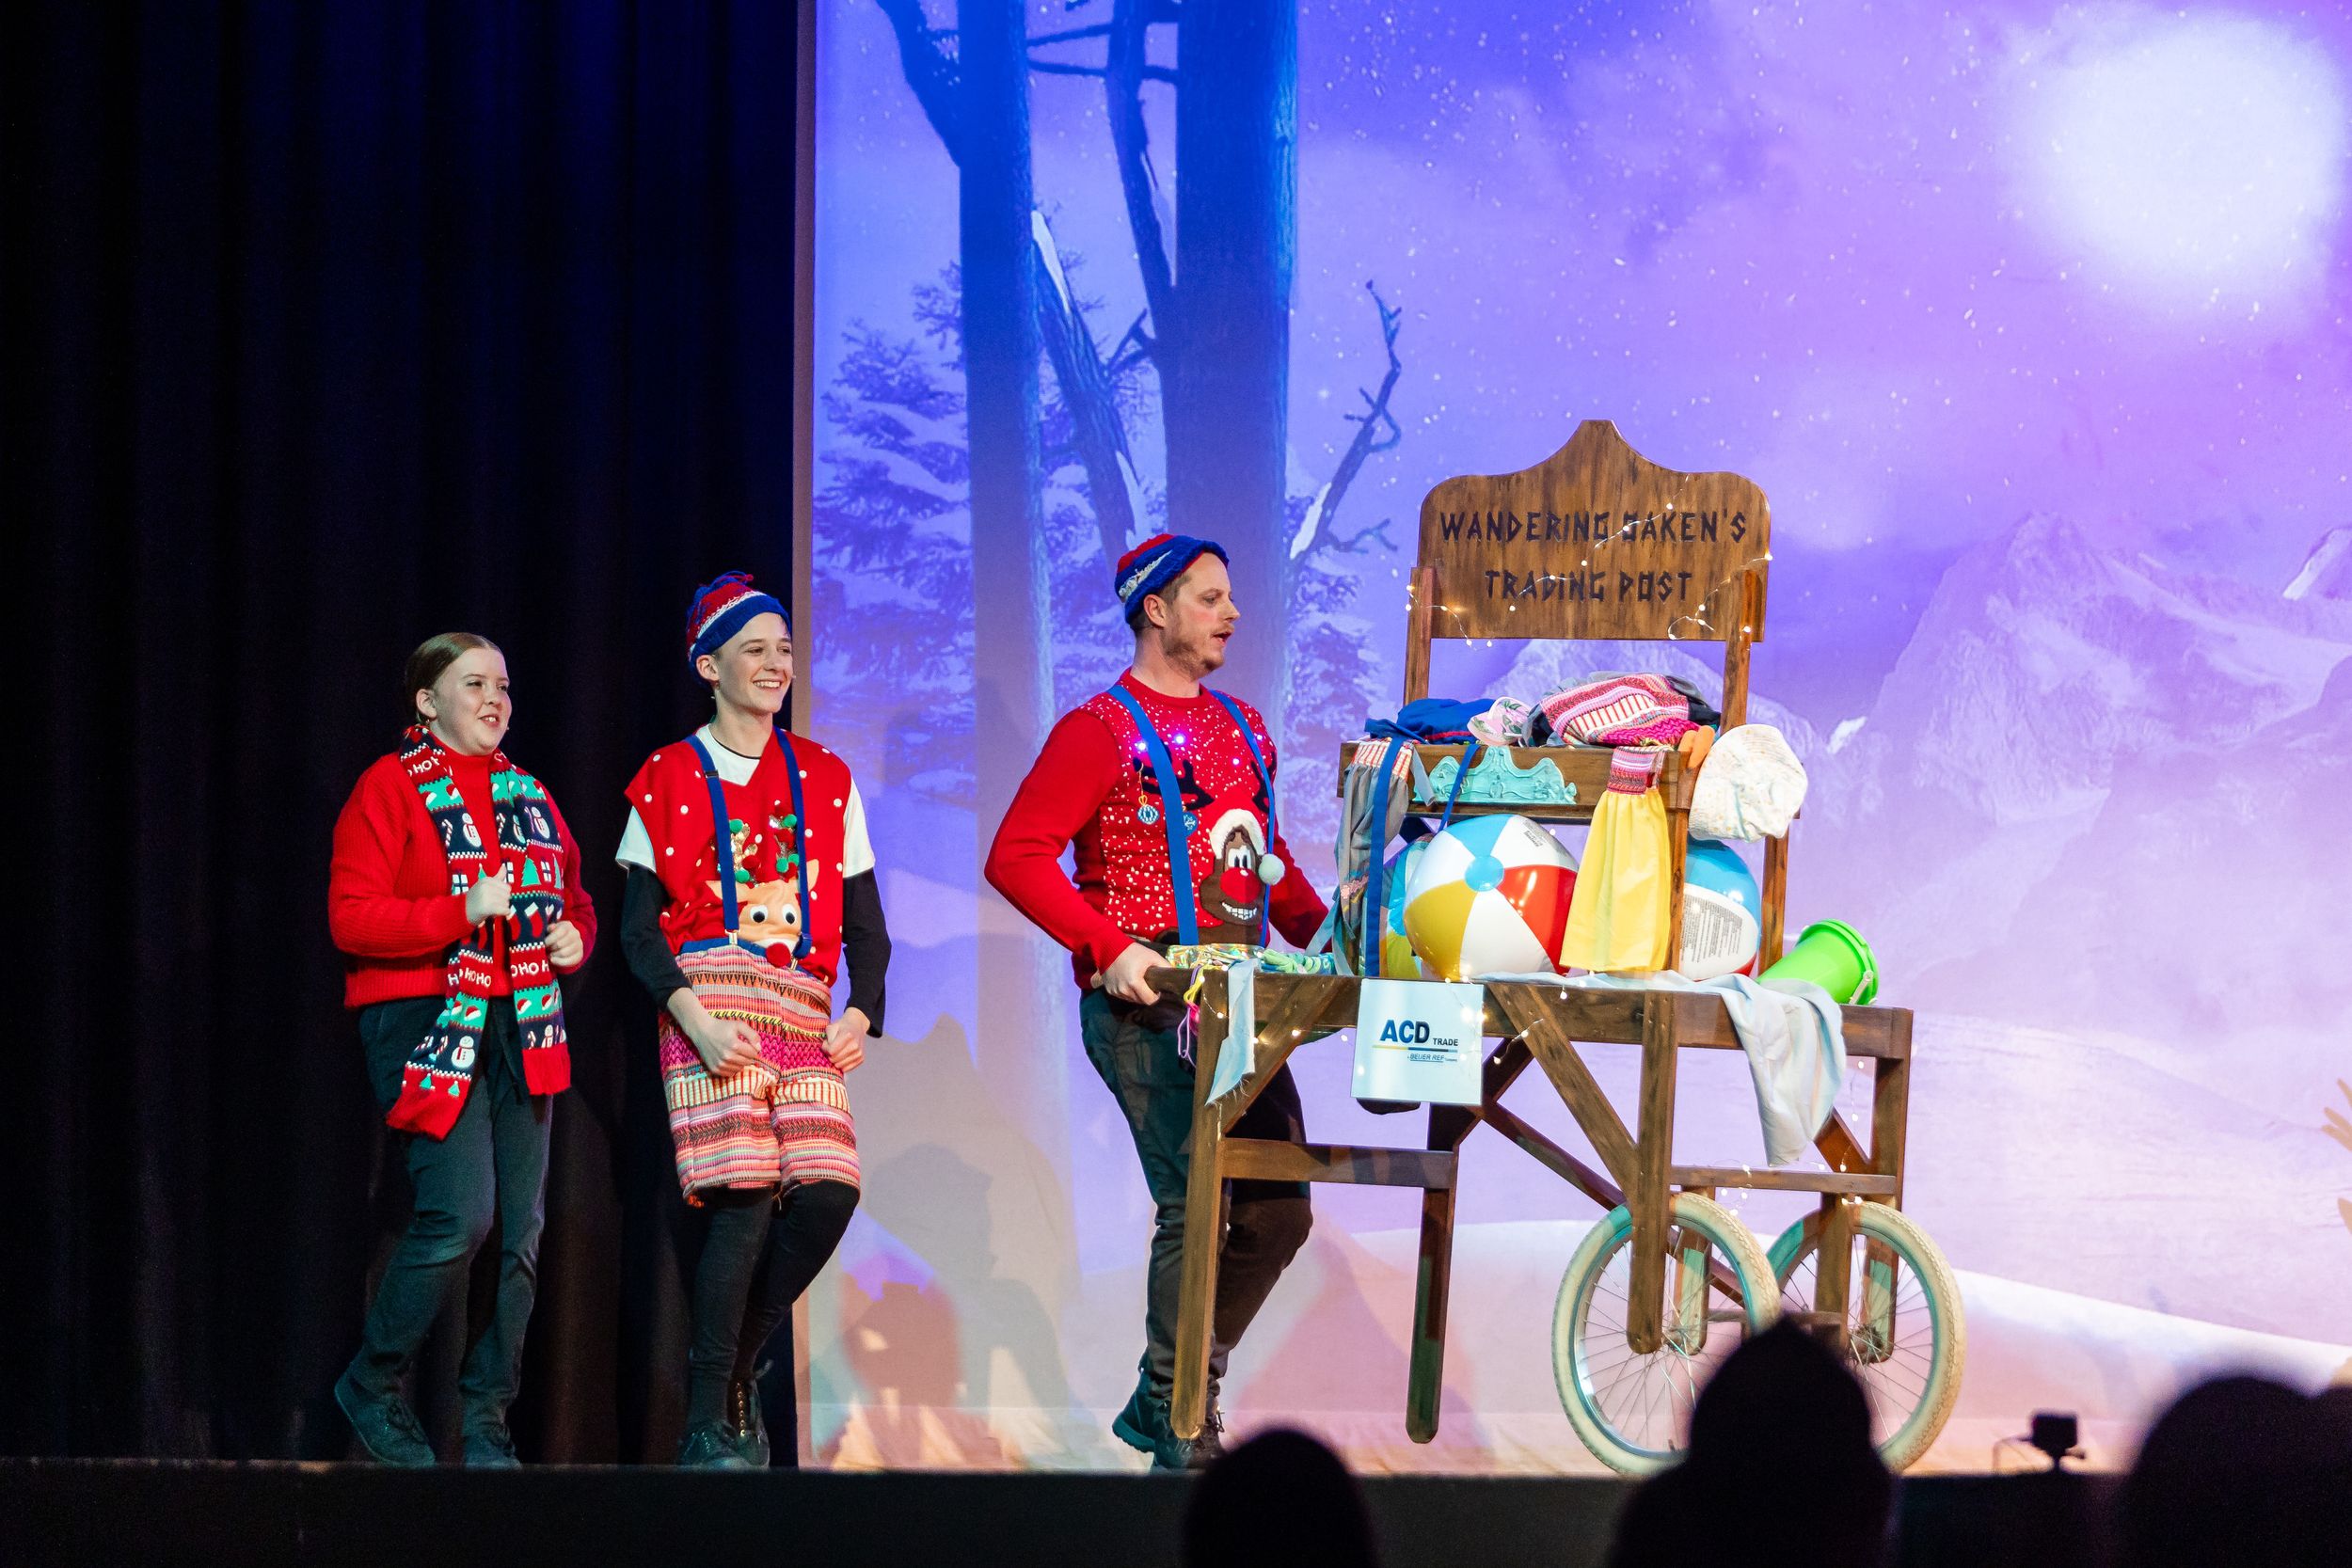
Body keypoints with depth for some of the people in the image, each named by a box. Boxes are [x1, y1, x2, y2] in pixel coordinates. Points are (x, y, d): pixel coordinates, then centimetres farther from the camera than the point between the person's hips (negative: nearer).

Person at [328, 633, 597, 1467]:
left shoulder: (527, 794, 18)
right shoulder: (390, 787, -2)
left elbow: (573, 897, 28)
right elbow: (351, 918, -10)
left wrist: (574, 937, 5)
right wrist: (462, 913, -21)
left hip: (519, 1025, 7)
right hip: (426, 1022, -7)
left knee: (522, 1231, 2)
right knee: (459, 1216, -18)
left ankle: (487, 1424, 10)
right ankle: (372, 1386, 2)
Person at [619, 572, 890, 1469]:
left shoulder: (826, 781, 18)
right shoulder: (668, 780, 7)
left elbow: (864, 924, 17)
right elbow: (639, 927, 1)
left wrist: (860, 1015, 0)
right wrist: (692, 1016, -14)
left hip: (803, 1009, 4)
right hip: (712, 1000, -4)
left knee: (827, 1190, -13)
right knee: (746, 1196, -18)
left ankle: (737, 1368, 10)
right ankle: (709, 1424, -9)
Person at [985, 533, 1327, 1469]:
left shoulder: (1241, 730, 18)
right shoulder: (1102, 731, -4)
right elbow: (1017, 856, -11)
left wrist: (1325, 937, 10)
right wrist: (1109, 947, -20)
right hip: (1145, 1005, -8)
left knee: (1278, 1213, 5)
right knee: (1196, 1206, -12)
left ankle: (1164, 1402, 17)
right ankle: (1181, 1431, -3)